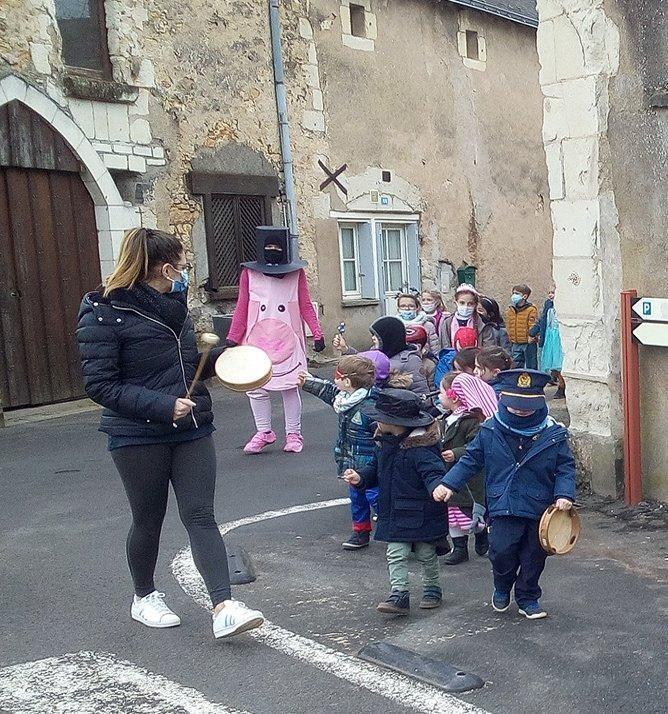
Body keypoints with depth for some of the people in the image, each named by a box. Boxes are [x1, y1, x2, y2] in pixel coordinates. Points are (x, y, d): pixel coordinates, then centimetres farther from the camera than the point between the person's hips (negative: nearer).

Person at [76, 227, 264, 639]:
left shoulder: (174, 307, 9)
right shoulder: (105, 314, -13)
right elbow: (100, 384, -17)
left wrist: (223, 356, 1)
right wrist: (163, 406, -24)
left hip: (192, 431, 5)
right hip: (139, 437, -5)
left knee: (201, 515, -2)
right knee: (149, 521, 10)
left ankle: (225, 608, -6)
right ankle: (144, 598, 33)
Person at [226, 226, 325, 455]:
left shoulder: (297, 273, 4)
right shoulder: (249, 273, 3)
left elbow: (306, 306, 5)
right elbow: (241, 309, 6)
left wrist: (317, 333, -3)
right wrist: (233, 339, 5)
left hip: (288, 340, -1)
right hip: (257, 341, 1)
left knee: (290, 387, 3)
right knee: (255, 388, 2)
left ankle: (293, 434, 14)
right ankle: (264, 432, 18)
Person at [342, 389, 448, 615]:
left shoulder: (420, 449, -24)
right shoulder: (386, 444, 3)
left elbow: (434, 473, -30)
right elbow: (377, 470, 17)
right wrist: (361, 477, 1)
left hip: (421, 514, -6)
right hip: (395, 514, 6)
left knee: (426, 554, 13)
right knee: (396, 555, 0)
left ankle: (432, 590, 33)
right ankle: (399, 596, 3)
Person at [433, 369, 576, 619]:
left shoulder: (553, 433, -5)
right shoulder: (491, 430, -3)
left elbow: (565, 467, 1)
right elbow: (471, 460, 5)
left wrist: (565, 494, -15)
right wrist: (449, 484, -4)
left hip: (541, 507, 1)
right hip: (504, 507, -1)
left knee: (534, 556, 10)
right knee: (501, 551, -10)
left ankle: (528, 598, 34)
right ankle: (502, 588, 23)